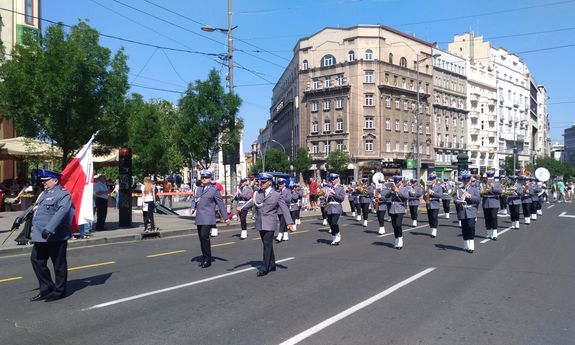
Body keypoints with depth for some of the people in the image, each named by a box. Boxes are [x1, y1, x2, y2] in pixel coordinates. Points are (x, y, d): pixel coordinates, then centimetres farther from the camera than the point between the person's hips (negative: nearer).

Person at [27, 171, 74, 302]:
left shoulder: (63, 194, -12)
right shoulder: (45, 194, 18)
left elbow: (61, 212, -25)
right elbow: (36, 209, 28)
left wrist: (49, 229, -31)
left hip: (56, 237, -9)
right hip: (41, 237, 10)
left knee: (59, 264, 3)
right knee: (36, 260, 12)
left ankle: (59, 291, 16)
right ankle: (46, 288, 24)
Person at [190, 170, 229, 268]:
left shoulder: (214, 190, -2)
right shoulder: (199, 189, 15)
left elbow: (220, 204, -2)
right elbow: (194, 199, 21)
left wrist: (225, 217, -2)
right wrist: (193, 208, -1)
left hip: (208, 218, -6)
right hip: (199, 218, 6)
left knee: (205, 236, -14)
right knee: (201, 238, 10)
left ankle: (207, 260, -3)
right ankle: (204, 258, 23)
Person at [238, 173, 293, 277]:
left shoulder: (276, 195, -1)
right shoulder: (257, 193, 10)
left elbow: (284, 208, -3)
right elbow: (251, 201, -6)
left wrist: (289, 222, -9)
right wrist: (241, 208, -26)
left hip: (269, 224, -5)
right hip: (260, 224, 5)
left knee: (267, 244, -8)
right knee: (266, 244, 13)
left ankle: (265, 268, -4)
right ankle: (272, 265, 26)